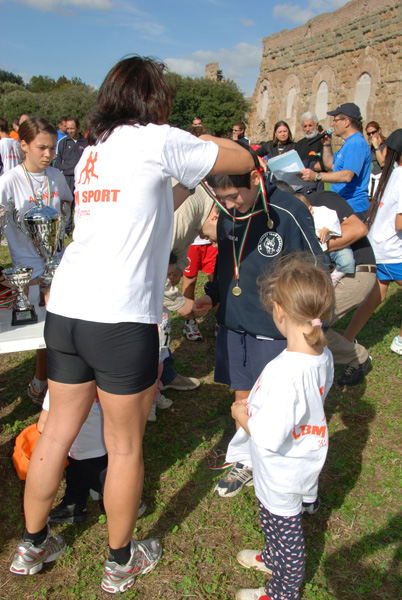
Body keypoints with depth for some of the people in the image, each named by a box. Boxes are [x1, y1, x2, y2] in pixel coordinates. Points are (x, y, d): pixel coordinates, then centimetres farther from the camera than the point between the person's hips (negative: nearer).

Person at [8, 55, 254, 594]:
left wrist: (191, 150, 30)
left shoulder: (91, 150, 18)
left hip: (64, 310, 7)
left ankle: (32, 545, 38)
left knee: (57, 432, 19)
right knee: (125, 445, 11)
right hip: (120, 319, -7)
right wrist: (207, 144, 25)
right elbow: (244, 160, 5)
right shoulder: (158, 140, -2)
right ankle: (121, 562, 31)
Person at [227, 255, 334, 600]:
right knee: (280, 525, 32)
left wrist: (241, 414, -15)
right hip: (303, 464, 8)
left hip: (282, 477, -8)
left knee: (284, 530, 17)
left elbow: (267, 437, -33)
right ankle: (274, 559, 57)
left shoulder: (285, 372, -38)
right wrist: (258, 402, 5)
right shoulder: (323, 355, -10)